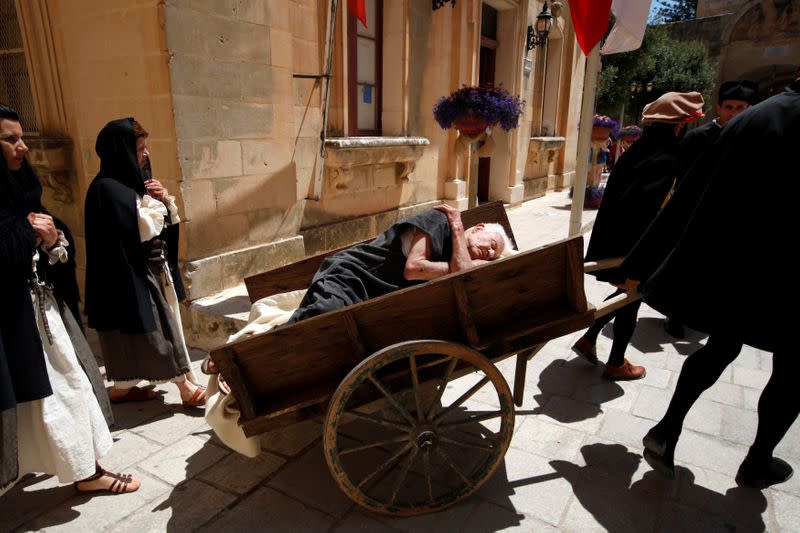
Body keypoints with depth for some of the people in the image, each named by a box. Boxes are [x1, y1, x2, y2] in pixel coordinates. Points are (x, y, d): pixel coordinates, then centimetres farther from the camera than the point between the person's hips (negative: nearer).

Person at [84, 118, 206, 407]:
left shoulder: (133, 182, 12)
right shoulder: (107, 189, -16)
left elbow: (169, 222, 14)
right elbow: (143, 230, -24)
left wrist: (165, 199, -4)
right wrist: (153, 202, -9)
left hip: (151, 270, 9)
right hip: (130, 274, -9)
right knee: (152, 330, -3)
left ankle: (122, 388, 26)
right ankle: (186, 384, 3)